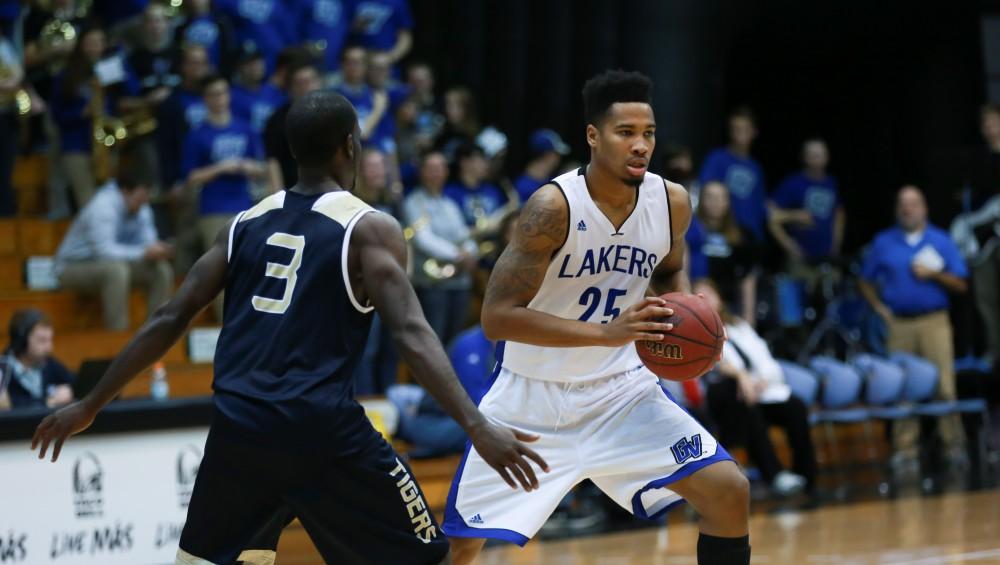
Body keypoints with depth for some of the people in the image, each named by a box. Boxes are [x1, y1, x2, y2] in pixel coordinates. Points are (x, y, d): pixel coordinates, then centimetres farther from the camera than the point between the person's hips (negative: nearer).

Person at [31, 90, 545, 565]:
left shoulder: (247, 224, 14)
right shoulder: (370, 229, 0)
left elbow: (170, 320, 13)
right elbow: (410, 333, -14)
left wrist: (90, 406, 20)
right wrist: (477, 427, -21)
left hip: (238, 425, 5)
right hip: (322, 427, -4)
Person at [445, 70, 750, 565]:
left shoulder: (672, 202, -7)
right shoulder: (554, 206, -23)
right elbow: (497, 317, -26)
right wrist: (608, 332, -34)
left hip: (620, 389, 4)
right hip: (534, 395, -4)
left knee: (730, 494, -9)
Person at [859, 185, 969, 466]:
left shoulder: (941, 241, 9)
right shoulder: (883, 242, 11)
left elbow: (960, 284, 7)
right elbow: (865, 282, 15)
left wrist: (934, 274, -9)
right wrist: (880, 307, 1)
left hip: (934, 321, -1)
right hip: (898, 324, 1)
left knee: (943, 382, -8)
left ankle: (952, 443, -3)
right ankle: (905, 447, 3)